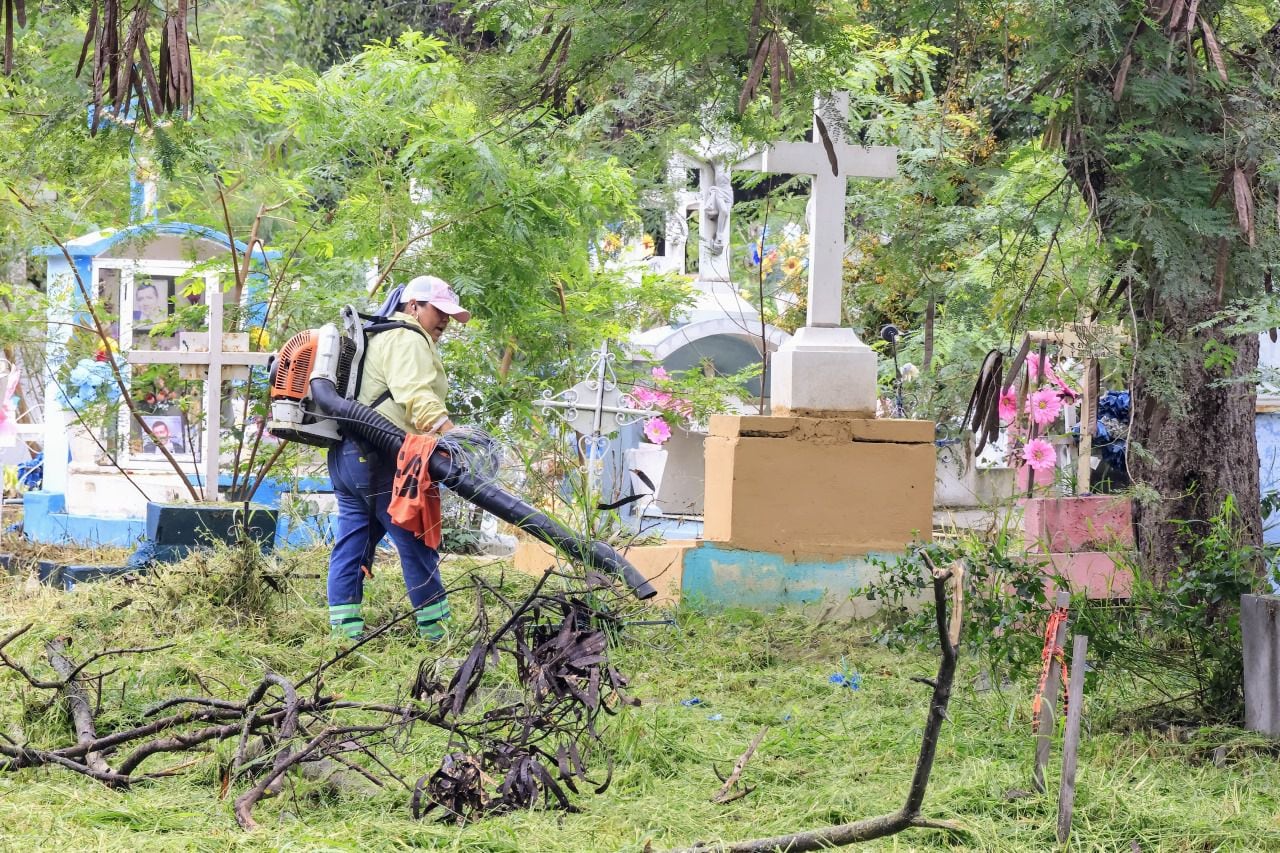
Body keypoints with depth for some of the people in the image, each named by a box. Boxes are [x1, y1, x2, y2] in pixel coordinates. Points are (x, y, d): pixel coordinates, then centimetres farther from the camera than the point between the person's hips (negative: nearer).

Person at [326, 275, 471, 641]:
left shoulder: (381, 337, 27)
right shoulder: (409, 340, -8)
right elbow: (417, 397, -25)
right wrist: (452, 436, -37)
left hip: (346, 454, 11)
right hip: (380, 459, -11)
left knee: (353, 541, 8)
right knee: (416, 542, -6)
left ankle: (344, 630, 6)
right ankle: (439, 633, -4)